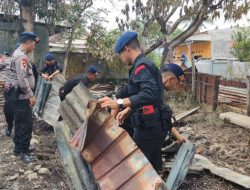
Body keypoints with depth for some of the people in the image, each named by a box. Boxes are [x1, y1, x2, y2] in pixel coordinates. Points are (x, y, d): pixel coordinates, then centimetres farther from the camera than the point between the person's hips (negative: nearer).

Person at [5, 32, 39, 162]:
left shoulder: (20, 53, 14)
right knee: (27, 123, -5)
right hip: (21, 95, -11)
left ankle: (18, 148, 29)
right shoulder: (21, 56, -20)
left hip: (19, 94, 11)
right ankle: (23, 152, 4)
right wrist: (31, 95, -23)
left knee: (20, 122, 18)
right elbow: (22, 79, -26)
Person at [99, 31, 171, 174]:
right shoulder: (147, 65, 18)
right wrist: (128, 110, 20)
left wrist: (119, 103, -39)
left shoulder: (141, 66, -15)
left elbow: (149, 94, -31)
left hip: (149, 126, -10)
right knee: (153, 167, 18)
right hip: (155, 125, 10)